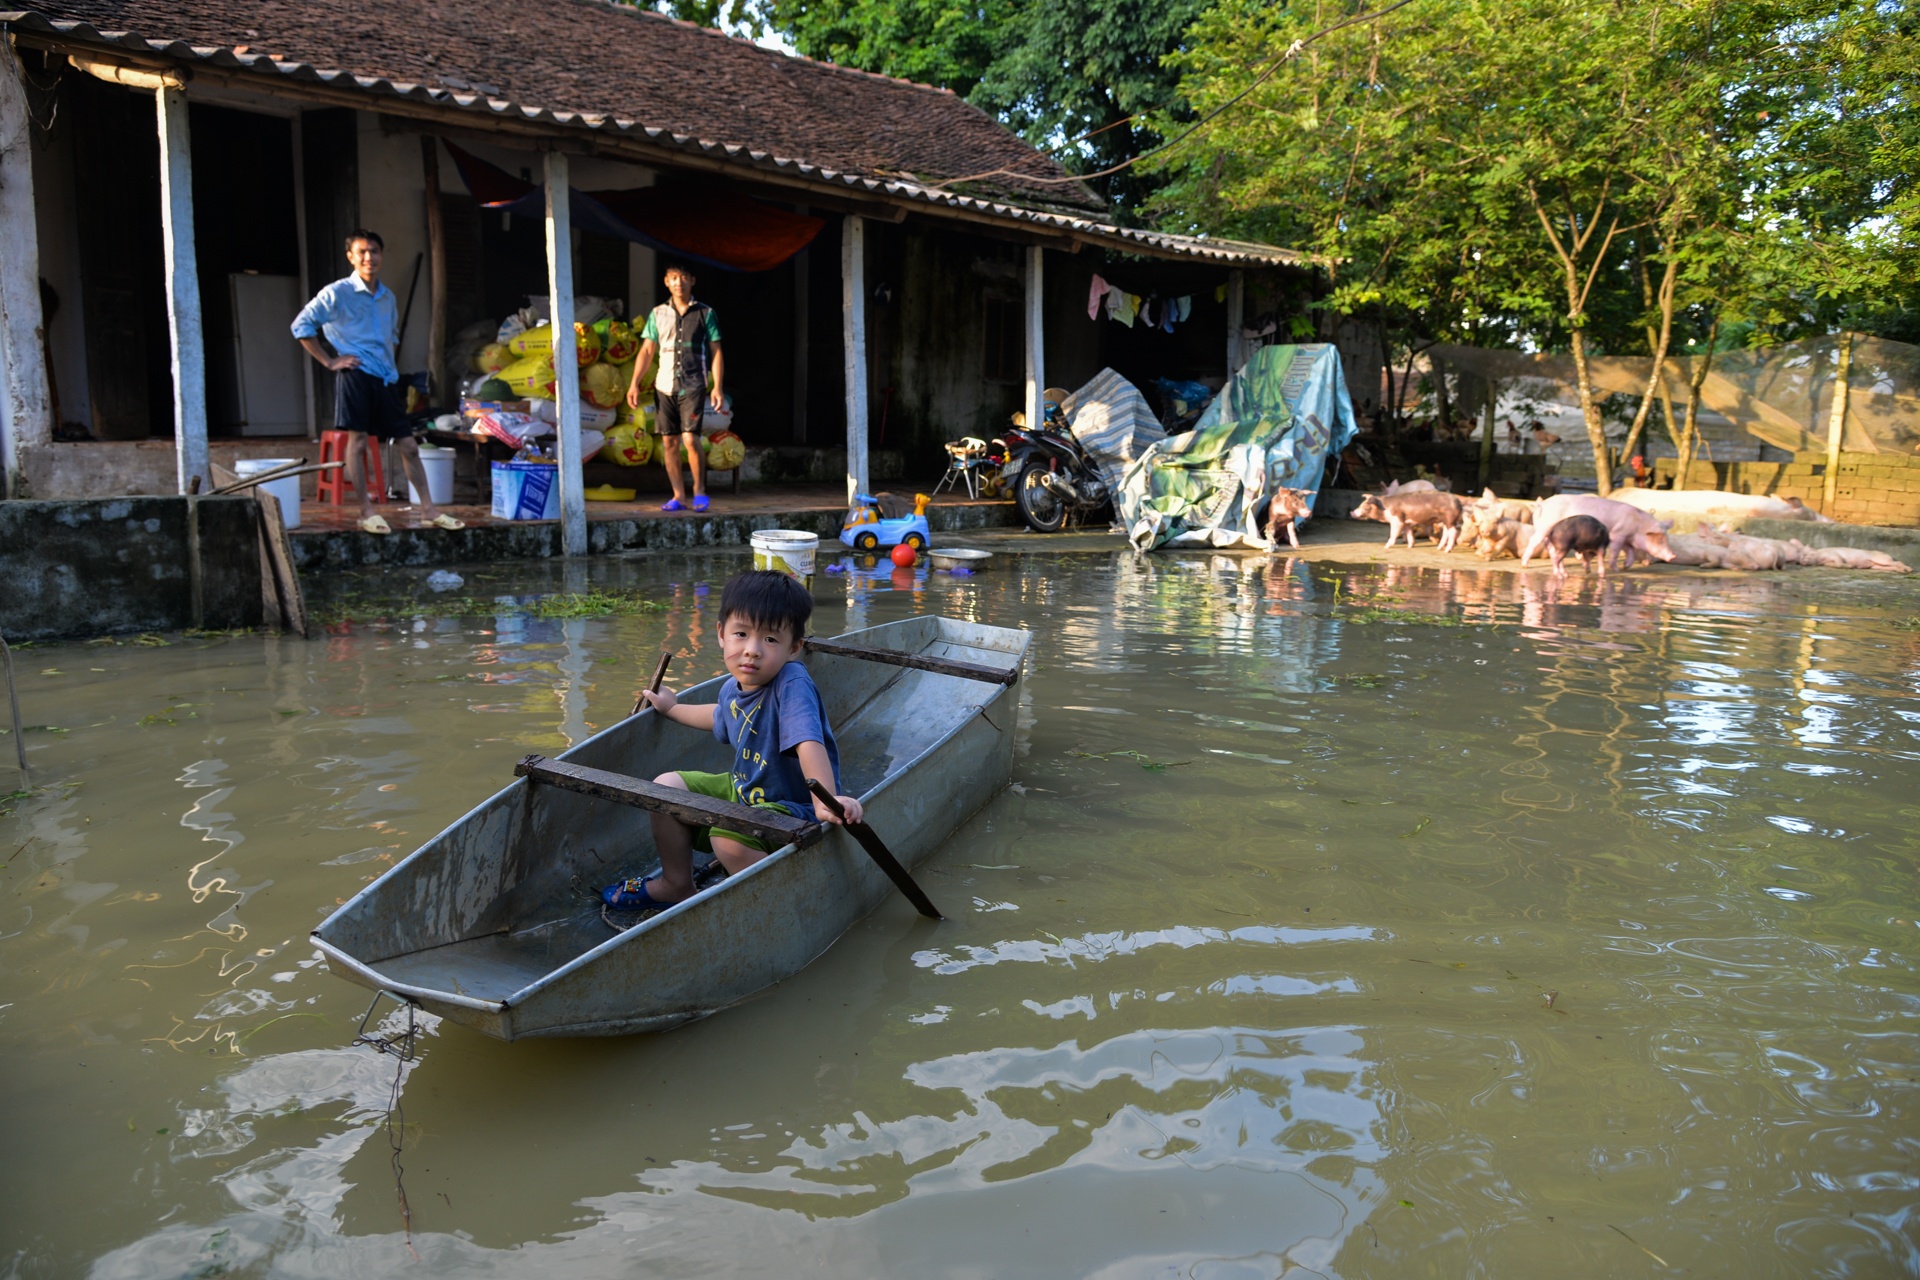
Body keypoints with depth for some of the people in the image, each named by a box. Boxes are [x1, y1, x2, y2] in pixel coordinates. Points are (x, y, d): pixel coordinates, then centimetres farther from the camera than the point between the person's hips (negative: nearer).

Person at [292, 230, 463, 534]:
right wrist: (330, 361, -7)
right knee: (358, 441, -7)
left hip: (386, 378, 6)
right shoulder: (337, 293, -3)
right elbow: (301, 326, -5)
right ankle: (367, 512, -2)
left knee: (408, 444, 4)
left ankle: (428, 509, 9)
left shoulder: (387, 297, 16)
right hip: (355, 375, -6)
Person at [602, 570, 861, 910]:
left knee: (729, 838, -34)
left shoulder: (792, 685, -25)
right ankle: (676, 886, 23)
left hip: (791, 807, -9)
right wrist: (673, 708, 36)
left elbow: (809, 744, -41)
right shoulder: (733, 688, 0)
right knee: (666, 786, 6)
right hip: (742, 792, 9)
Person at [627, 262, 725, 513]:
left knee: (690, 438, -15)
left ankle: (699, 490, 2)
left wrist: (717, 387, -6)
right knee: (669, 441, 3)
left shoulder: (705, 313, 5)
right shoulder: (658, 314, 11)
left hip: (692, 386, -3)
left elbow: (716, 352, 3)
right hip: (664, 386, 3)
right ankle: (679, 496, 10)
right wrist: (635, 383, 1)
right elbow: (646, 351, 11)